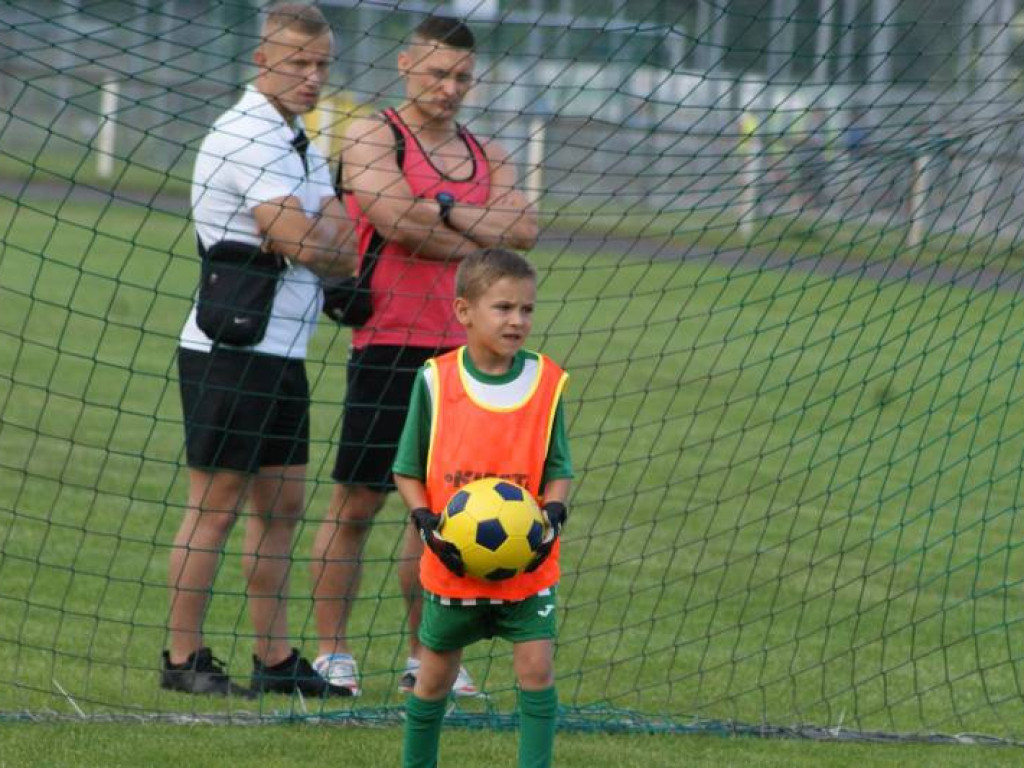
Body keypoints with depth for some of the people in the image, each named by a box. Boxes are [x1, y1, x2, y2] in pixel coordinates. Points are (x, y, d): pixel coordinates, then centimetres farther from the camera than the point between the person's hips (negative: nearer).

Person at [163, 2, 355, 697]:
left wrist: (314, 241, -13)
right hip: (231, 351, -9)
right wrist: (327, 243, 1)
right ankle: (184, 659, -1)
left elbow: (343, 250, 8)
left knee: (283, 505, 11)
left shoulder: (303, 147, 16)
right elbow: (304, 244, -20)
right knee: (216, 504, -6)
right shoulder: (247, 137, -14)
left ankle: (276, 659, 17)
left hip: (282, 355, 9)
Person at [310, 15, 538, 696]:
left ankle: (426, 658, 14)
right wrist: (485, 239, -5)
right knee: (357, 504, -2)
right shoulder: (374, 138, -2)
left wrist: (444, 211, -11)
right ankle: (332, 652, 4)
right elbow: (398, 219, -17)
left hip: (461, 352, 5)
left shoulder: (486, 156, 15)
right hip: (389, 345, -5)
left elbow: (525, 229, -1)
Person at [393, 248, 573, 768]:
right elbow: (407, 470, 0)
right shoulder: (436, 380, -6)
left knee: (536, 666, -10)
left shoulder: (545, 382, -3)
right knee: (435, 675, 13)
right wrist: (427, 522, -15)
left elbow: (558, 470, 3)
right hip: (454, 564, 0)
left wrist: (552, 516, -17)